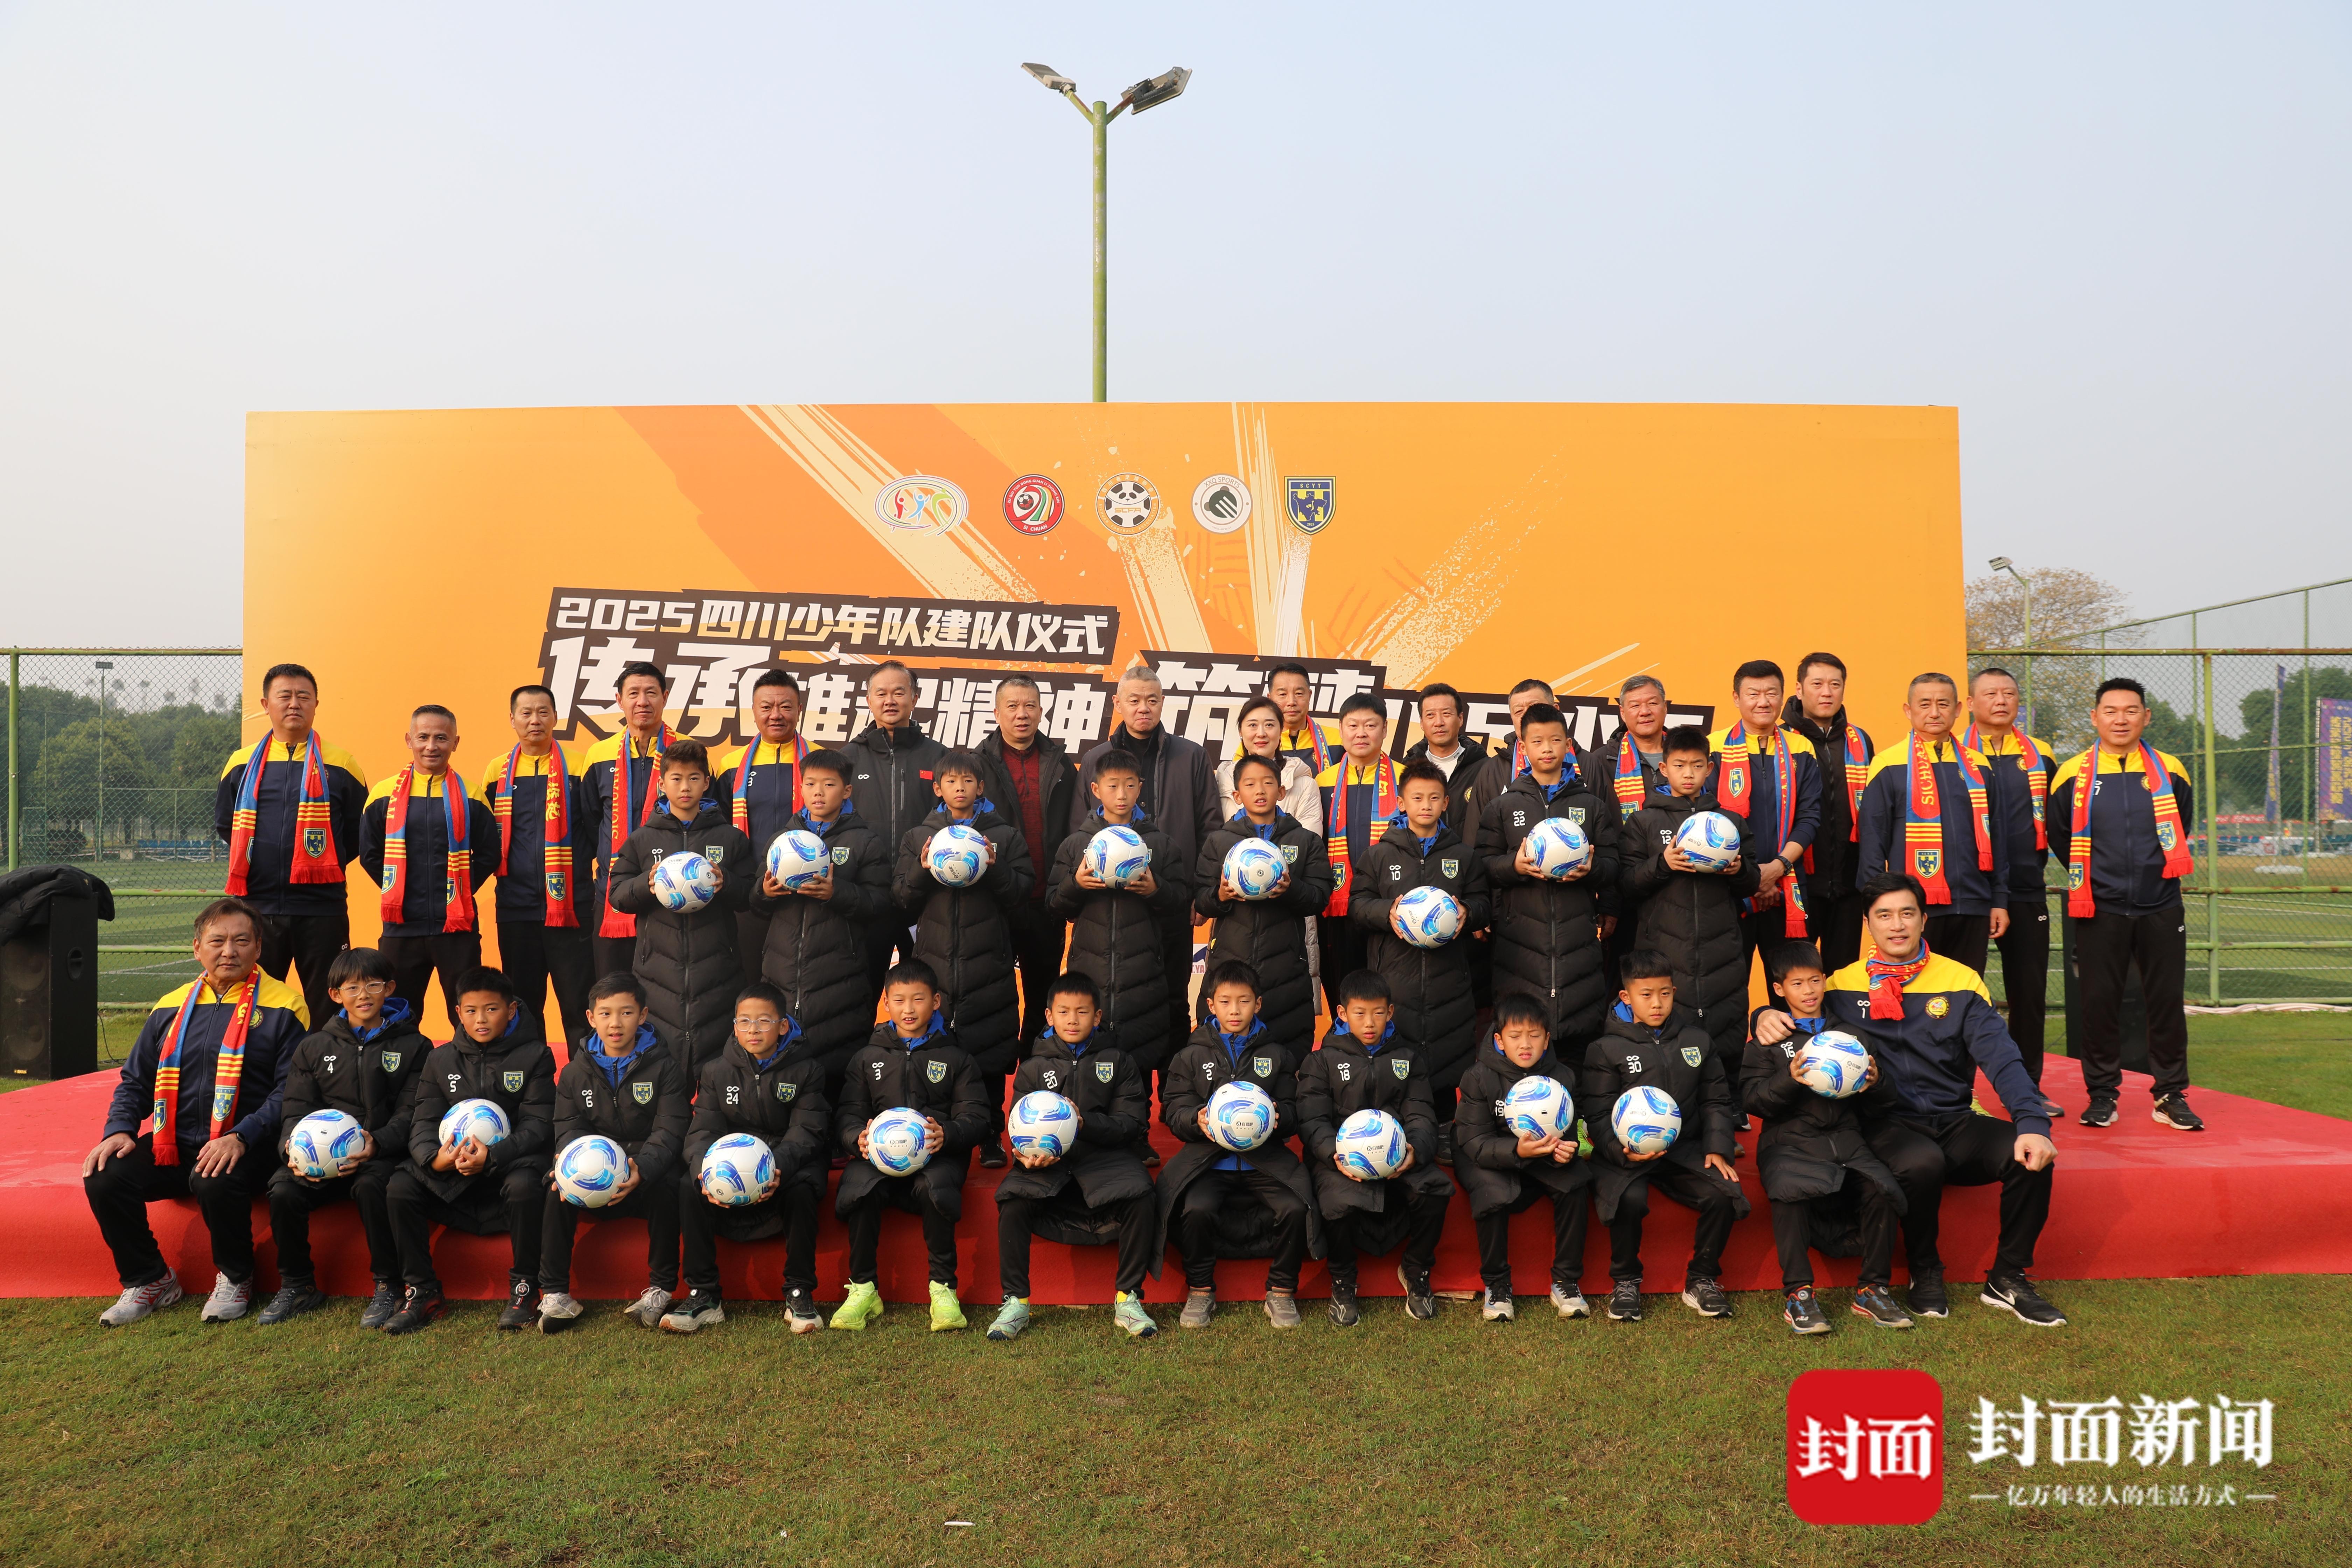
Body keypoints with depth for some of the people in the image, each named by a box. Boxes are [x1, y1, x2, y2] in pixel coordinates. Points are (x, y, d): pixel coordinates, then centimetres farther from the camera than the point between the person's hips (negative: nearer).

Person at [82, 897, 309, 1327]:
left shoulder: (281, 1008, -3)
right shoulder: (171, 1008, 14)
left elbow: (290, 1089, -9)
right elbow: (134, 1080, 20)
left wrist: (241, 1138, -22)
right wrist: (120, 1129, 1)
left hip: (243, 1148, -5)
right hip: (172, 1145, 6)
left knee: (217, 1184, -34)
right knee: (104, 1179, -17)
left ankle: (235, 1279, -4)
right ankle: (148, 1280, 7)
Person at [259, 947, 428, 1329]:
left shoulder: (412, 1046, 7)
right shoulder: (315, 1047, 17)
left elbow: (411, 1112, -1)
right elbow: (296, 1108, 11)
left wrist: (376, 1142, -21)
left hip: (382, 1154, -3)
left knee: (370, 1187, -35)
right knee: (283, 1192, -26)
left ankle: (388, 1287, -18)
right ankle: (297, 1286, -2)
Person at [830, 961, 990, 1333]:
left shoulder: (954, 1058, 17)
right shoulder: (867, 1059, 21)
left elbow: (975, 1117, 6)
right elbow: (847, 1116, 11)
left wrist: (947, 1134, -17)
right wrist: (858, 1138, -15)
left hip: (938, 1155, -1)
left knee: (936, 1189, -36)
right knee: (856, 1188, -33)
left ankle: (943, 1287, -20)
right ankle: (862, 1289, -17)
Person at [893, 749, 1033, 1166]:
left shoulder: (1006, 837, 9)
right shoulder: (917, 838, 13)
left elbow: (1021, 892, 2)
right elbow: (903, 900, 9)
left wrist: (994, 867, -13)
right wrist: (921, 870, -8)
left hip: (989, 963, -1)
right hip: (935, 960, 1)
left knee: (990, 1054, 1)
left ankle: (991, 1138, 15)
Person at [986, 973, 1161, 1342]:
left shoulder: (1119, 1061, 9)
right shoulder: (1034, 1068, 12)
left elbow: (1133, 1123, 1)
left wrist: (1084, 1123, -17)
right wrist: (1028, 1153, -16)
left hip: (1106, 1157, -1)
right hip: (1048, 1163, 1)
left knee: (1141, 1202, -30)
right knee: (1012, 1203, -28)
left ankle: (1128, 1299, -12)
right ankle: (1015, 1303, -12)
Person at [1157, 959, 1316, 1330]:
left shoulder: (1277, 1055, 13)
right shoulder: (1193, 1055, 11)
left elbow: (1295, 1110, 11)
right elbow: (1173, 1110, 8)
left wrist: (1277, 1118, -12)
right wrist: (1197, 1119, -14)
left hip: (1265, 1158, 1)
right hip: (1208, 1158, 0)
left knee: (1296, 1208, -25)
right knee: (1196, 1209, -30)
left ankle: (1282, 1292, 0)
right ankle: (1200, 1291, -3)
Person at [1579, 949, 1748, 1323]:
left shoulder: (1696, 1039, 12)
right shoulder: (1607, 1048, -1)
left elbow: (1715, 1100, 17)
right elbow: (1597, 1115, -3)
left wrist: (1717, 1148, 2)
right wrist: (1623, 1151, -21)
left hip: (1685, 1148, 4)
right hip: (1626, 1154, -3)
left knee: (1725, 1194, -24)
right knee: (1628, 1199, -34)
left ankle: (1701, 1280, 1)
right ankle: (1625, 1282, -6)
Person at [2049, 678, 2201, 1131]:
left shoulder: (2170, 771, 2)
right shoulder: (2073, 775, -2)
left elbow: (2182, 827, 17)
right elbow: (2059, 836, 10)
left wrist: (2158, 869, 15)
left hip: (2161, 910, 1)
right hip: (2099, 911, -1)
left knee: (2167, 1003, 6)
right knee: (2099, 1004, 3)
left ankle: (2171, 1095, 17)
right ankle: (2101, 1095, 14)